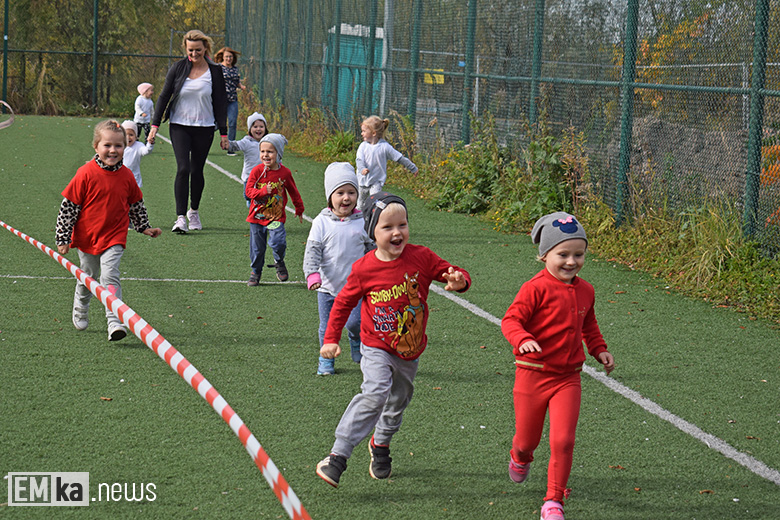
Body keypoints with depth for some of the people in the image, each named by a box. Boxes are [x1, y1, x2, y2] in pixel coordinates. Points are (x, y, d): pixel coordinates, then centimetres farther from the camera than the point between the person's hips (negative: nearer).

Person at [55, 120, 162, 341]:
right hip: (87, 238, 0)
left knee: (110, 277, -16)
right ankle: (80, 311, 45)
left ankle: (115, 322, -20)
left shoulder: (126, 176, -3)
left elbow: (136, 205, 15)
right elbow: (68, 207, -9)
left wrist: (144, 227, 14)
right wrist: (63, 239, -10)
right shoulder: (86, 174, -13)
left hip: (114, 238, 0)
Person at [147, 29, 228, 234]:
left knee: (197, 171, 7)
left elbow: (221, 103, 4)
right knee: (183, 169, -14)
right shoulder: (178, 68, -2)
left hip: (204, 128, 1)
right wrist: (155, 124, 0)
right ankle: (181, 217, -15)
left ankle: (194, 211, 29)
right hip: (179, 126, -1)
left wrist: (223, 133, 3)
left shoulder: (215, 71, -1)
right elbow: (164, 96, 4)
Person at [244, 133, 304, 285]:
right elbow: (249, 190, -9)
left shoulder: (285, 173, -3)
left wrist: (299, 209, 23)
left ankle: (279, 262, 13)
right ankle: (255, 271, 29)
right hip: (257, 216, 1)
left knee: (278, 242, -19)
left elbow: (293, 192, 12)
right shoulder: (257, 171, -7)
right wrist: (263, 191, -27)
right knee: (257, 247, 7)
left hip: (276, 217, -1)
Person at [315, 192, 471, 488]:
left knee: (398, 400, 19)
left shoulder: (421, 257, -10)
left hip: (410, 351, 3)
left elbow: (452, 273, -1)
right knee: (375, 392, -25)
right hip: (377, 348, -3)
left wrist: (458, 280, -26)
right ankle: (338, 456, -24)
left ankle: (380, 444, 50)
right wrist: (331, 339, -1)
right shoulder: (364, 269, -13)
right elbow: (344, 303, 1)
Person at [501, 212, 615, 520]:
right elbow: (511, 320, -19)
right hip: (533, 375, -3)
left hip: (568, 377, 3)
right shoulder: (536, 289, -14)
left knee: (563, 440, -10)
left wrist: (600, 350, 12)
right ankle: (520, 459, 51)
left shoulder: (585, 291, 6)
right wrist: (523, 339, -38)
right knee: (527, 439, 12)